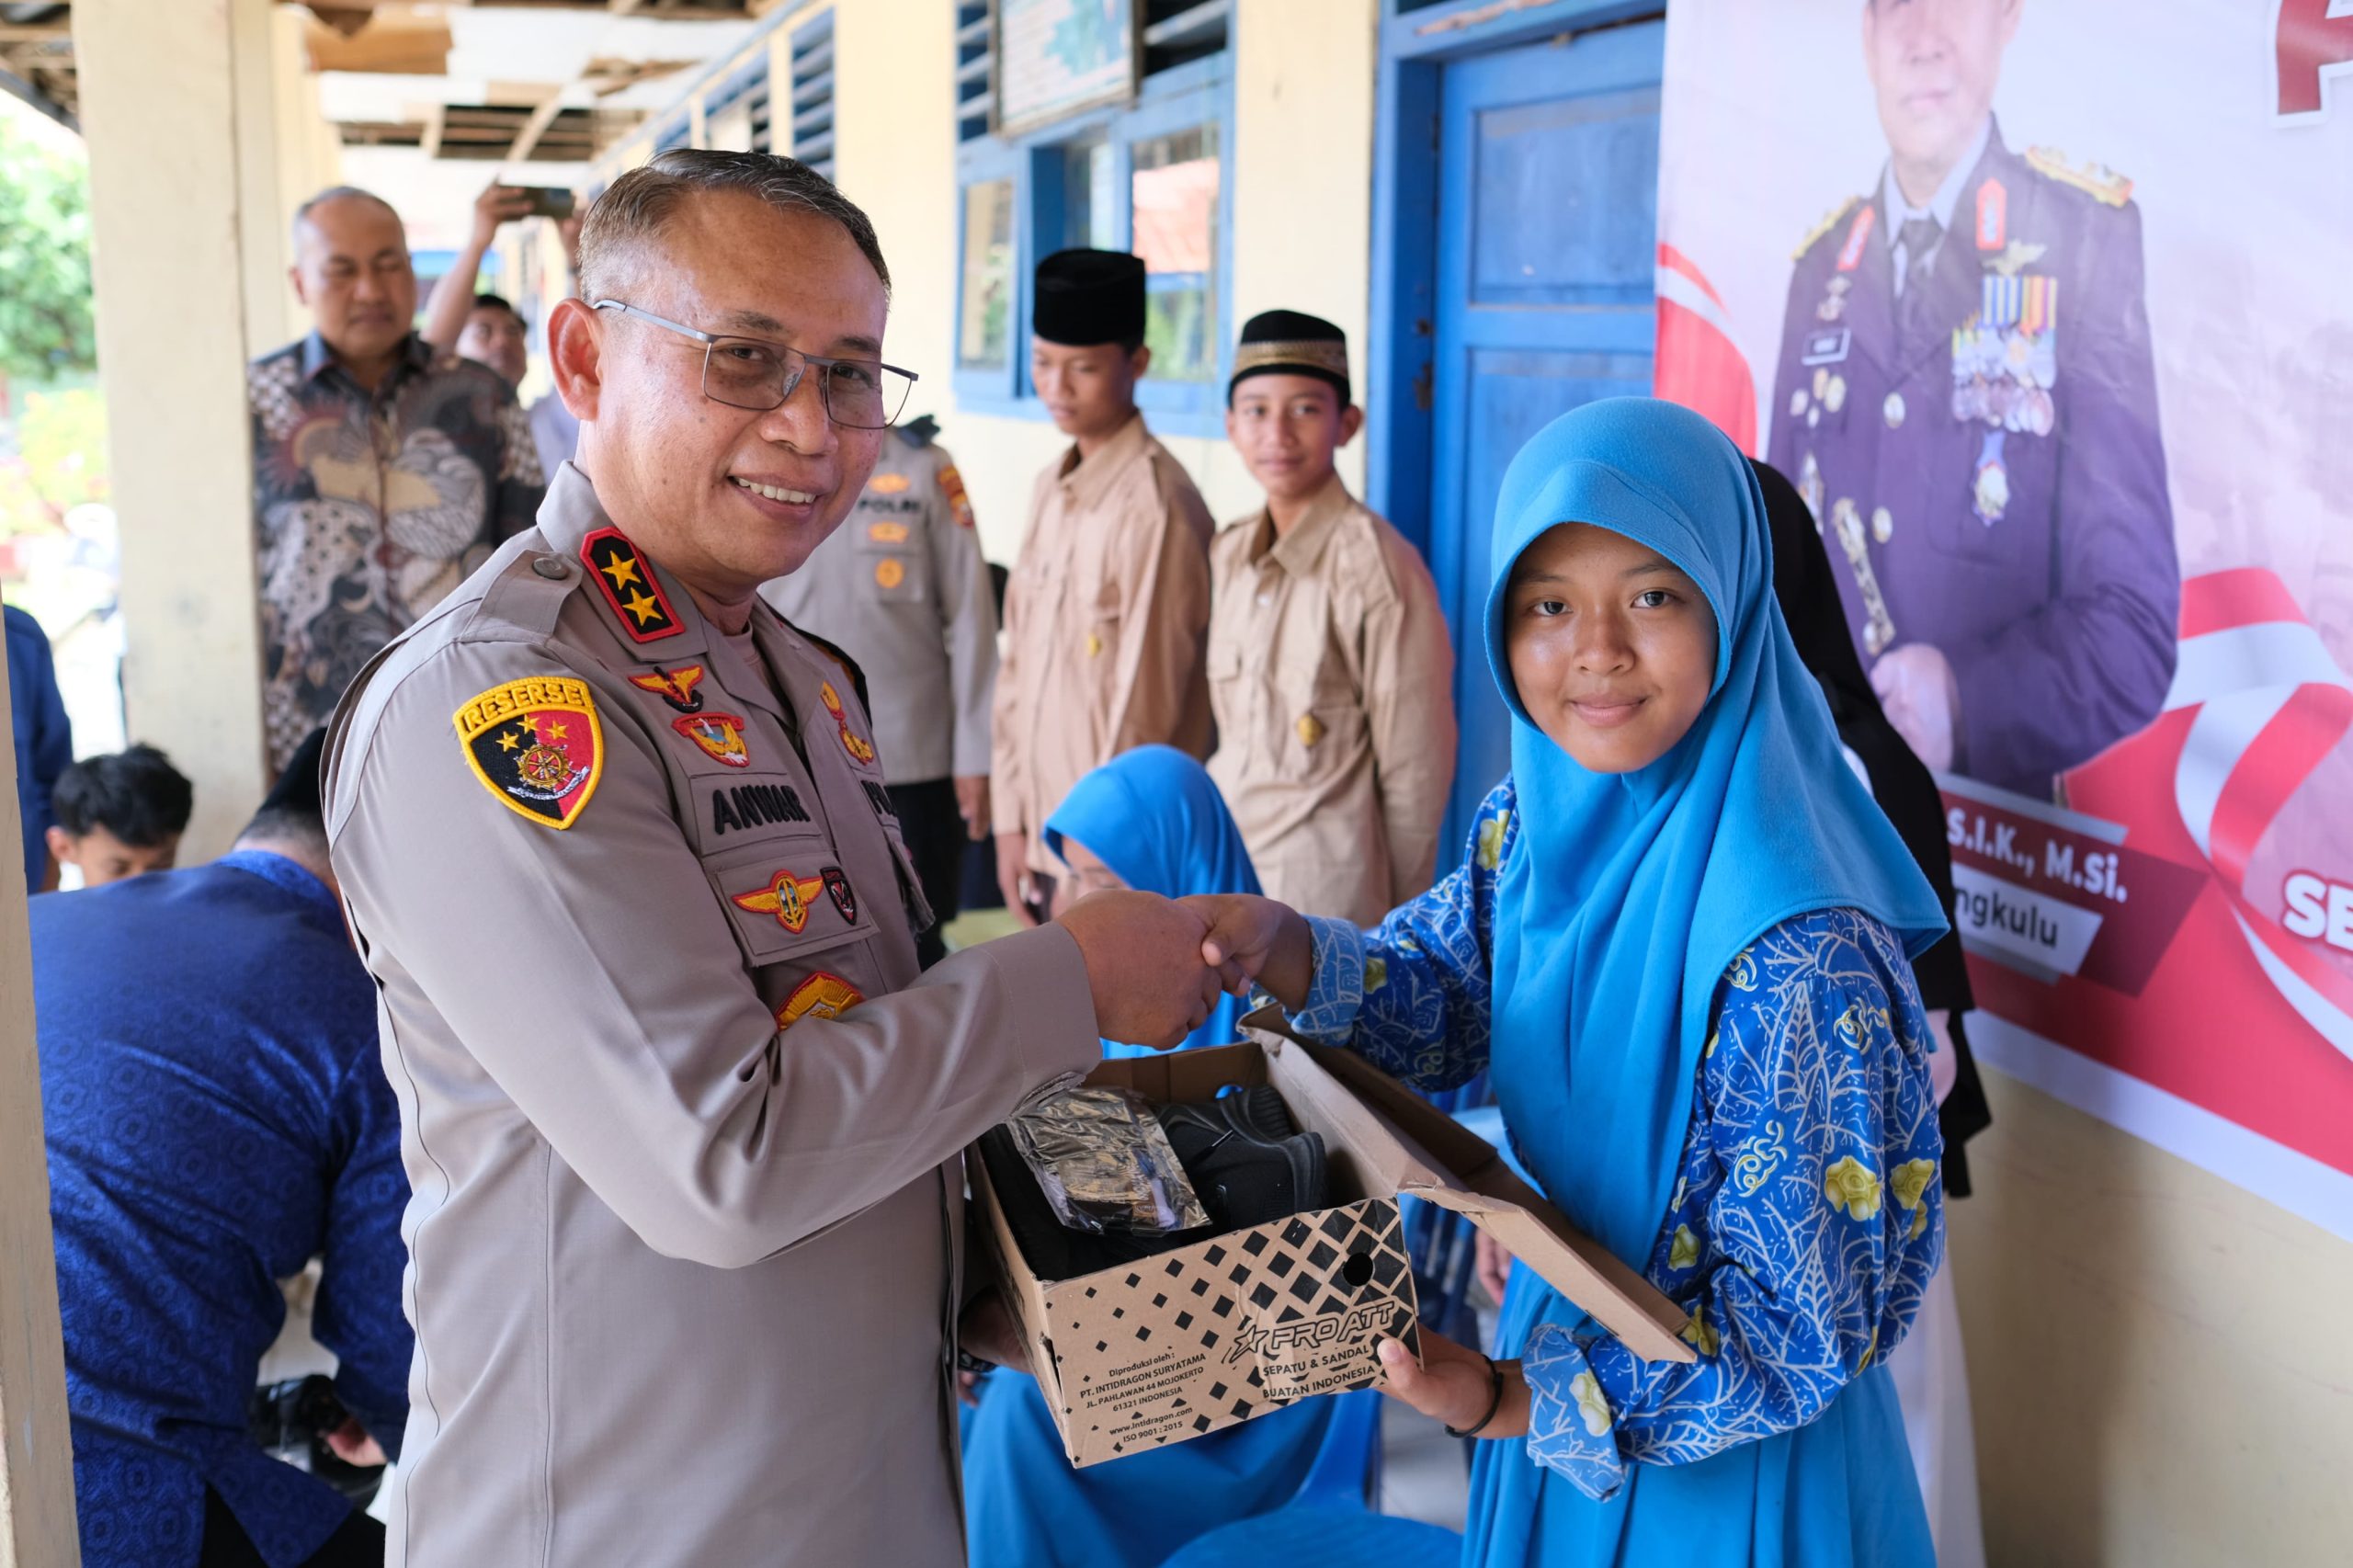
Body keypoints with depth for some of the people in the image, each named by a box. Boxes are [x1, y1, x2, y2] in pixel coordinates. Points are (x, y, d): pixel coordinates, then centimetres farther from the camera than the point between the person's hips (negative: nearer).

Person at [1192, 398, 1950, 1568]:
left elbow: (1797, 1333, -24)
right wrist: (1283, 952, -18)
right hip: (1560, 1330, 6)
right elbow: (1446, 995, 2)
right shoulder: (1535, 814, -9)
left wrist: (1509, 1402, -26)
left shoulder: (1797, 954, -30)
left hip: (1724, 1470, -6)